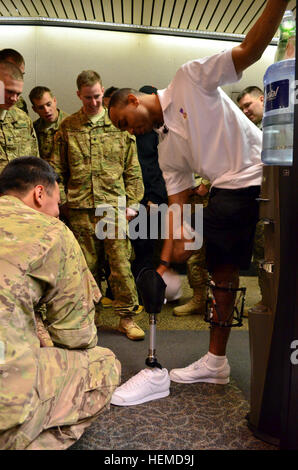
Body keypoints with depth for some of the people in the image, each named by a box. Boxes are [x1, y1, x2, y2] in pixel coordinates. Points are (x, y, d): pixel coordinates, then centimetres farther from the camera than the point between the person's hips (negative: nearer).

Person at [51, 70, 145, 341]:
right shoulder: (67, 128, 10)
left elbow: (133, 170, 8)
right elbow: (58, 170, 12)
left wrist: (131, 202, 0)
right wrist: (60, 201, 1)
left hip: (114, 206, -1)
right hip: (80, 209, 1)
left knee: (121, 264, -2)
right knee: (86, 266, 8)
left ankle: (127, 318, 10)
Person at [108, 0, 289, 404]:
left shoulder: (189, 80, -1)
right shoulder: (166, 148, 14)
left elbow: (249, 50, -8)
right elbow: (178, 204, 10)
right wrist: (166, 258, 6)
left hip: (262, 172, -7)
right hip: (228, 191, 7)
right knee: (221, 274, 10)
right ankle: (216, 361, 23)